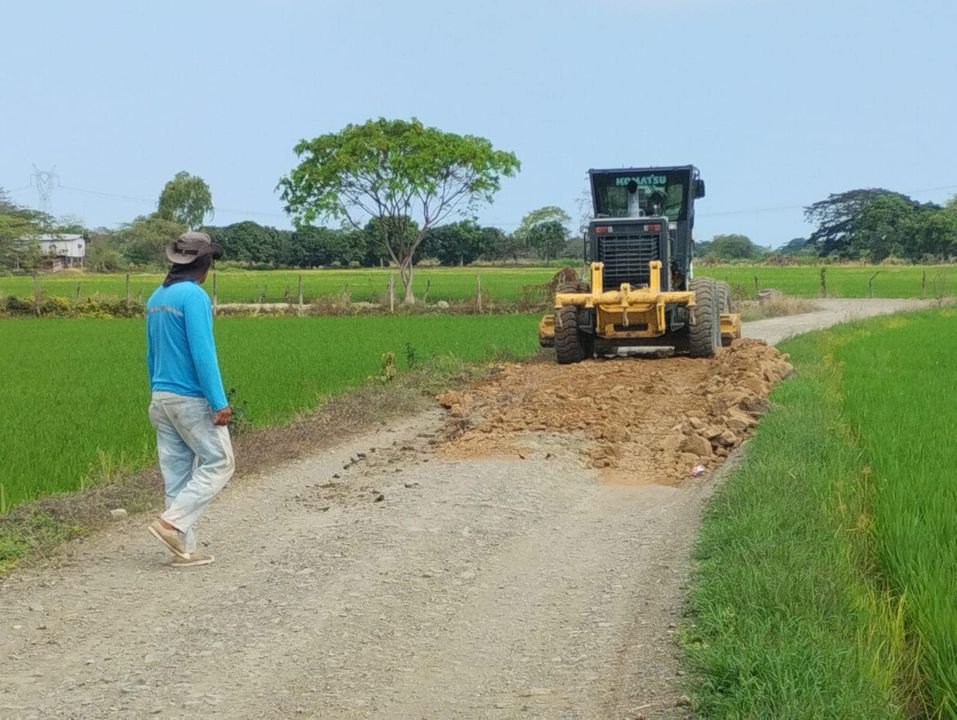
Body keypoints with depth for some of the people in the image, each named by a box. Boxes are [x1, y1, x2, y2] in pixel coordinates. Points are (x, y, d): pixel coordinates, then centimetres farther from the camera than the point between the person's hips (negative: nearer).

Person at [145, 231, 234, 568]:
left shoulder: (156, 298, 11)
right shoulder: (194, 296, -15)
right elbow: (203, 353, -20)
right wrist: (220, 402, -19)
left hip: (161, 398, 8)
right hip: (191, 398, -8)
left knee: (176, 473, 9)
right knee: (219, 463, 4)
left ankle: (184, 548, 11)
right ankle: (173, 522, -6)